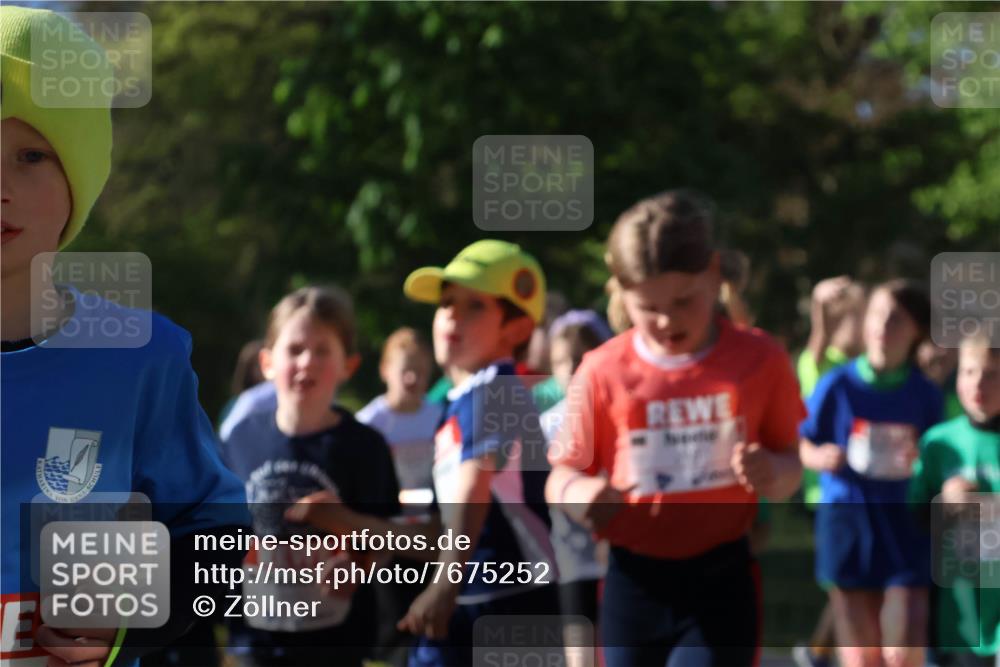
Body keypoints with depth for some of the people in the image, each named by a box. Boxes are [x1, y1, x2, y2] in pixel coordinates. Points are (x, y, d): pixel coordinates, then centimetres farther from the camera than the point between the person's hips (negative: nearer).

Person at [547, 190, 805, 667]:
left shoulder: (759, 361, -3)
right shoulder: (603, 373, -4)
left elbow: (791, 462, 4)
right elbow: (563, 474, 2)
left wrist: (774, 474, -20)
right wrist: (579, 494, -23)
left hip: (721, 581, -1)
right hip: (636, 584, 2)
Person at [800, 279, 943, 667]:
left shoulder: (925, 395, 0)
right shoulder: (838, 385, -2)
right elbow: (805, 448, 6)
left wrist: (920, 460, -13)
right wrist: (824, 457, -15)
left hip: (906, 526, 0)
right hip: (847, 519, 0)